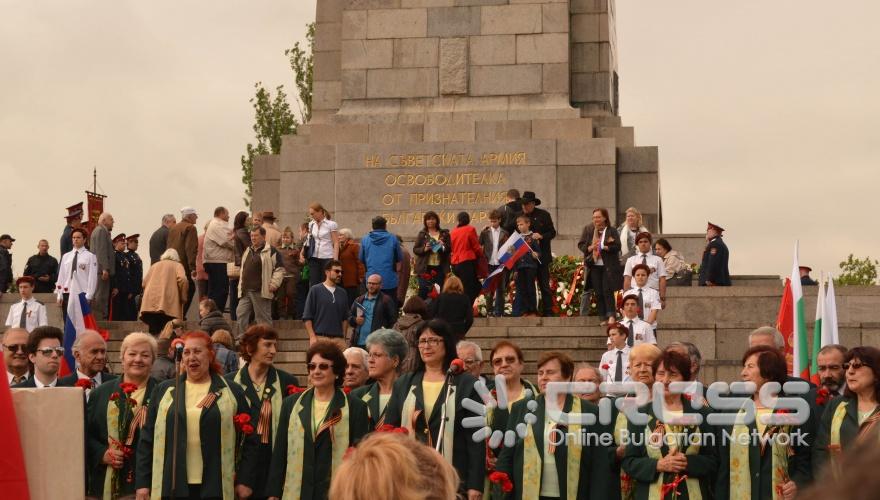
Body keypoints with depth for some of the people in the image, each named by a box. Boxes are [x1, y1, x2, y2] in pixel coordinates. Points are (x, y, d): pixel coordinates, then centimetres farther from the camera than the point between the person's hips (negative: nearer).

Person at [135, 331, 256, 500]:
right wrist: (142, 482, 4)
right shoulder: (163, 391, 10)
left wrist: (244, 481, 0)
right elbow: (147, 438, 9)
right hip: (172, 486, 1)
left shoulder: (232, 392, 5)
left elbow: (249, 439, 6)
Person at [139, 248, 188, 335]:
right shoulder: (177, 265, 13)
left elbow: (144, 282, 16)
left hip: (150, 304, 3)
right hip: (168, 305, -3)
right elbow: (182, 279, -6)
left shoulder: (154, 265, 24)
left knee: (153, 332, 2)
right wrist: (183, 298, 1)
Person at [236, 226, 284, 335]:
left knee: (263, 317, -2)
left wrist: (274, 284, -15)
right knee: (241, 314, 4)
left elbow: (279, 269, -8)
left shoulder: (271, 251, -4)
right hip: (245, 291, 7)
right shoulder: (248, 251, 20)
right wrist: (241, 286, 21)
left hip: (261, 292, -7)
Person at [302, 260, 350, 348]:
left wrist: (343, 338, 8)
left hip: (338, 339, 4)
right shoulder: (315, 290, 2)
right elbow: (307, 317, -1)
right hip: (320, 338, -4)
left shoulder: (342, 293, 15)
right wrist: (312, 337, -10)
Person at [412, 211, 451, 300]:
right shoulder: (422, 234, 7)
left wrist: (443, 246, -13)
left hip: (440, 268, 1)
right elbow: (415, 249, 5)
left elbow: (449, 249, 7)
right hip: (425, 268, -1)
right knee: (423, 292, -5)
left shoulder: (444, 234, 9)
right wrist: (424, 249, -14)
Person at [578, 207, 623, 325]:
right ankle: (604, 318, 8)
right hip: (594, 266, 3)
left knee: (608, 291, -10)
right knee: (598, 293, 4)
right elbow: (581, 245, 5)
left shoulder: (612, 231, 1)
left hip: (608, 266, -3)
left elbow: (617, 246, -8)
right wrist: (590, 247, -14)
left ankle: (611, 315, -6)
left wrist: (603, 247, -18)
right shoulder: (588, 230, 9)